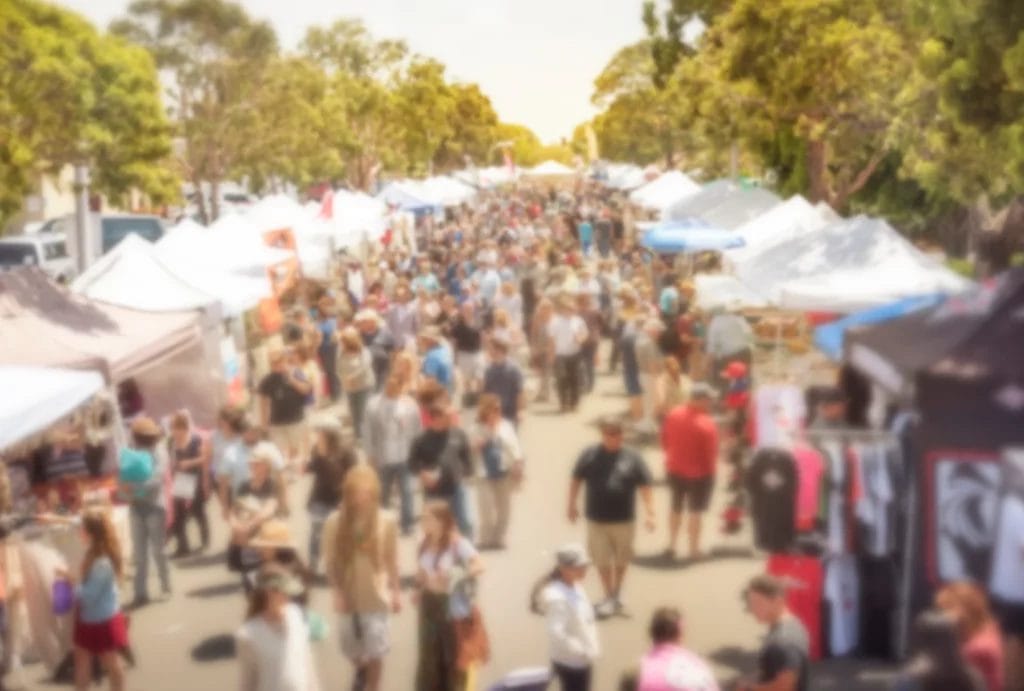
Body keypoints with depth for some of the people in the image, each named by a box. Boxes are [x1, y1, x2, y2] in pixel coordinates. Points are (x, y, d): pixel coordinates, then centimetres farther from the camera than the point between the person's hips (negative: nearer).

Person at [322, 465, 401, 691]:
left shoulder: (387, 521, -17)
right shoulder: (335, 522, -17)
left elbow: (392, 560, -6)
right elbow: (330, 562, -8)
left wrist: (395, 591, 1)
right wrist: (337, 591, -14)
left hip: (375, 594, -2)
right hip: (348, 594, 2)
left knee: (375, 650, 2)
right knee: (353, 648, 19)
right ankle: (361, 672, 54)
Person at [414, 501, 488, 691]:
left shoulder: (458, 544, -15)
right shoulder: (425, 546, 6)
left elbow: (478, 566, -30)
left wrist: (453, 578, -34)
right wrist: (419, 588, -3)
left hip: (454, 612, -6)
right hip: (430, 611, 6)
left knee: (455, 661, 6)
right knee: (429, 663, 11)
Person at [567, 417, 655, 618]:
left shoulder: (632, 458, -5)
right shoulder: (589, 456, -3)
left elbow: (645, 487, -4)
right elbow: (576, 480, 8)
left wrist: (650, 513, -11)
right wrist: (572, 505, 7)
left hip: (624, 520, 0)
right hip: (596, 519, 0)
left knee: (621, 559, 15)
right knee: (602, 560, 3)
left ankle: (618, 591, 37)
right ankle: (609, 596, 18)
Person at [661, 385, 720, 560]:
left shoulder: (673, 414, -8)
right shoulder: (708, 424, -24)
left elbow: (664, 440, 3)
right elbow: (711, 453, -18)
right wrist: (710, 470, -1)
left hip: (675, 469, 5)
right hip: (699, 473, -5)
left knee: (676, 507, 22)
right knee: (695, 511, 10)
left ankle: (671, 545, 27)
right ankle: (694, 550, 19)